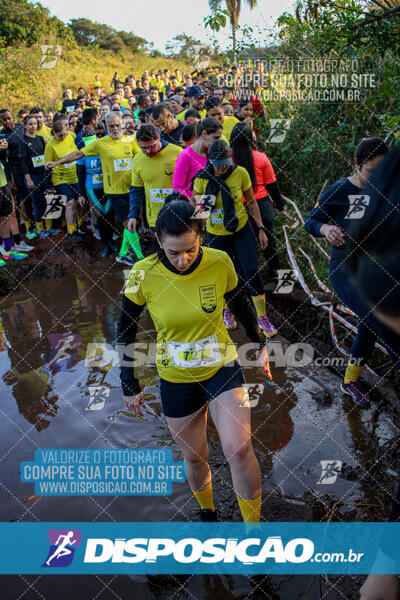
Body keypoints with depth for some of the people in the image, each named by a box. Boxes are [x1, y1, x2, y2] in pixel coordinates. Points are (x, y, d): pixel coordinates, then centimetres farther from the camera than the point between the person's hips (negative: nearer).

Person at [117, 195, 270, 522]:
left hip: (222, 368, 0)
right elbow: (126, 329, -4)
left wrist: (260, 344, 16)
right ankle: (207, 511, 47)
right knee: (194, 457, 15)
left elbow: (240, 305, 5)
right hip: (176, 380, 1)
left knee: (239, 449, -18)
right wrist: (130, 384, -1)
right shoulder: (144, 274, -18)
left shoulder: (220, 263, -15)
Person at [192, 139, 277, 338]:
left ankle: (262, 317, 10)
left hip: (241, 230, 0)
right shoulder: (202, 177, -11)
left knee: (252, 271, -6)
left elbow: (251, 202, 0)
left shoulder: (240, 173, -11)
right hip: (216, 235, 0)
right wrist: (200, 199, -19)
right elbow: (192, 200, 4)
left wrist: (261, 228, 1)